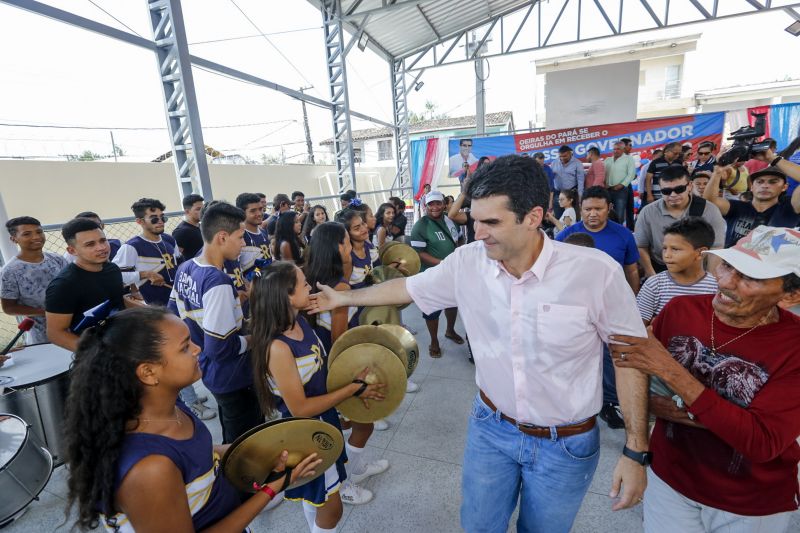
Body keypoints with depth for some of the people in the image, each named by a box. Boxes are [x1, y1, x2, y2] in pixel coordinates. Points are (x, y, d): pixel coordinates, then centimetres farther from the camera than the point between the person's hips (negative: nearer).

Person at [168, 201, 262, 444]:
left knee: (231, 441, 29)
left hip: (208, 370, 9)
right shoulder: (218, 283, -30)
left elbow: (174, 315, 11)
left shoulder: (185, 269, -2)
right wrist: (251, 339, -13)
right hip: (233, 378, -9)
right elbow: (220, 349, -31)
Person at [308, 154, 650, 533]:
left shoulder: (596, 271, -22)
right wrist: (342, 298, 9)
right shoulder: (466, 263, -14)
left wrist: (636, 452, -8)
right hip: (490, 427, 2)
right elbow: (406, 288, 1)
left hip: (566, 444, -1)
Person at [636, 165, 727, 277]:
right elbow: (641, 247, 1)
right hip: (659, 271, -1)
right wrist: (652, 276, -4)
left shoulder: (709, 211, -3)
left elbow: (716, 249, 0)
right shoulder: (648, 212, -4)